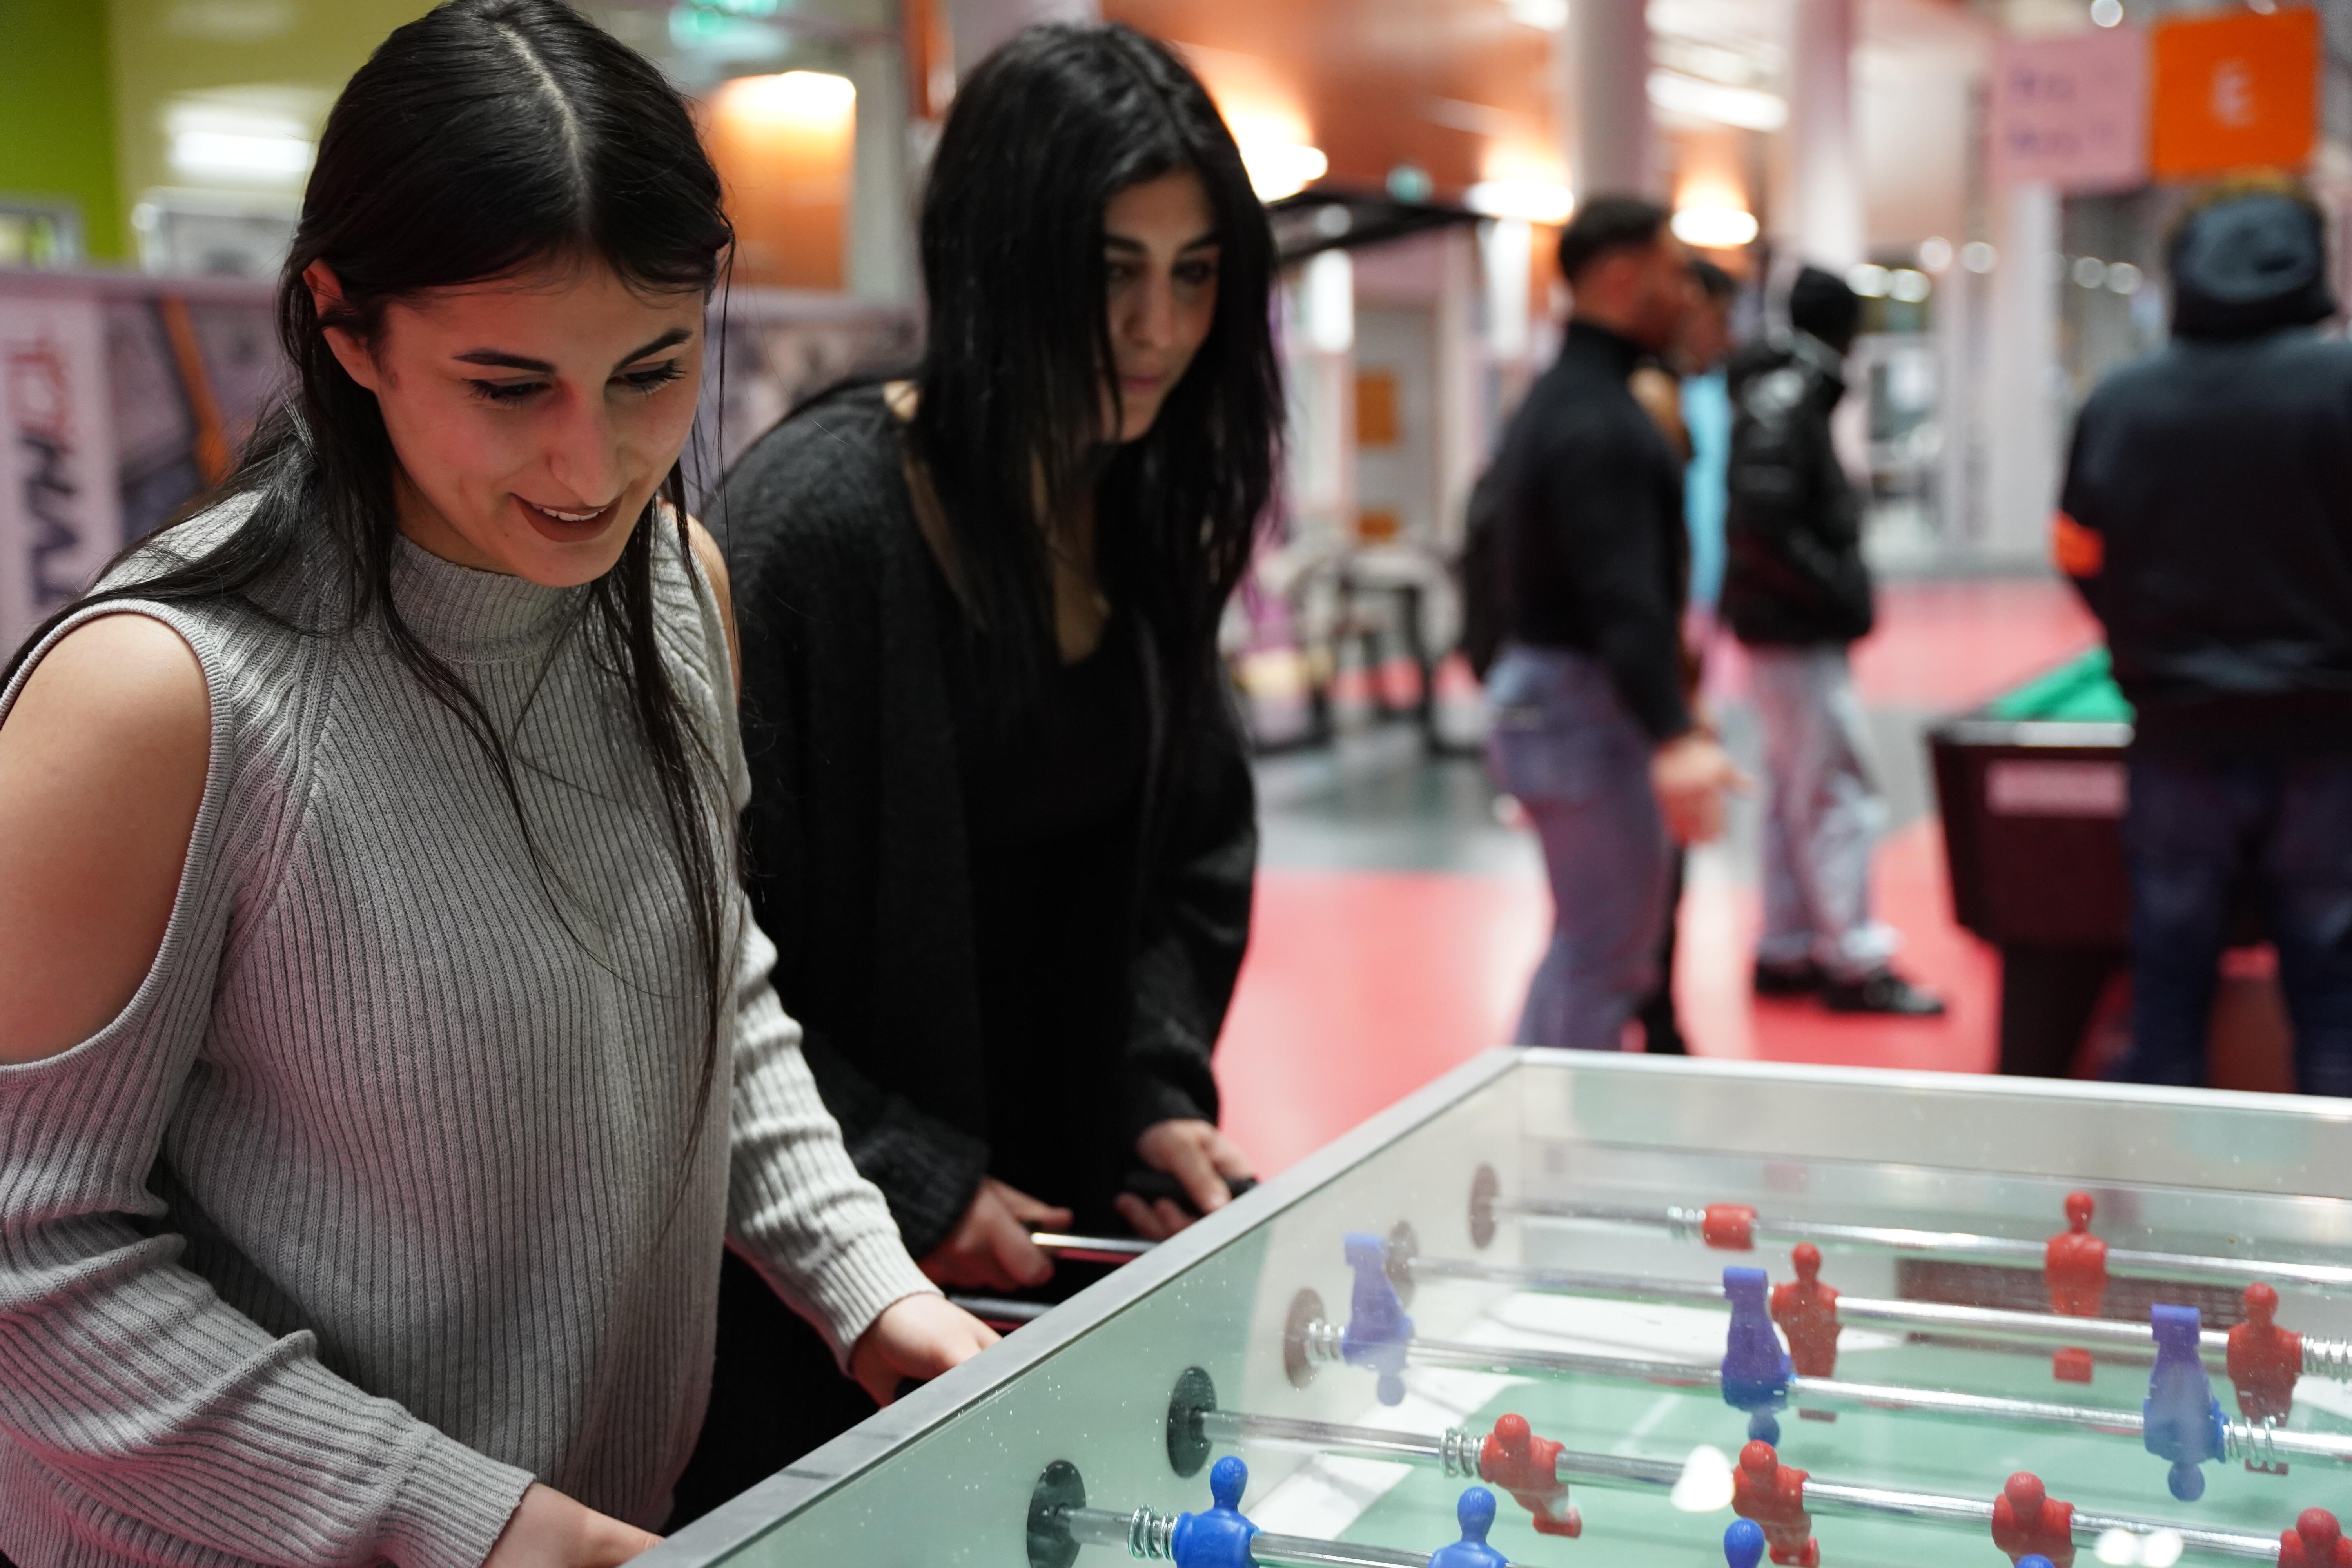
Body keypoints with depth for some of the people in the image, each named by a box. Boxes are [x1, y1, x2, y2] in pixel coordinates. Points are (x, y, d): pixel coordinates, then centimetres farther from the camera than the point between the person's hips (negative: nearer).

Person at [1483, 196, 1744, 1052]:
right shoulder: (1602, 424, -19)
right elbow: (1624, 601, -29)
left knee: (1585, 942, 19)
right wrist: (1674, 740, -37)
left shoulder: (1551, 402, 15)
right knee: (1608, 959, -5)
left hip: (1534, 686, 11)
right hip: (1588, 711, -11)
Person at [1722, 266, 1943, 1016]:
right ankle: (1855, 962, 0)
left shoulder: (1789, 392, 15)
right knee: (1842, 790, -5)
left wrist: (1843, 586, 10)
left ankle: (1785, 952, 22)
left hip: (1792, 626, 10)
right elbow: (1763, 523, -25)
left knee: (1794, 790, 14)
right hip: (1798, 634, -10)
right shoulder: (1787, 398, -15)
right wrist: (1838, 593, -19)